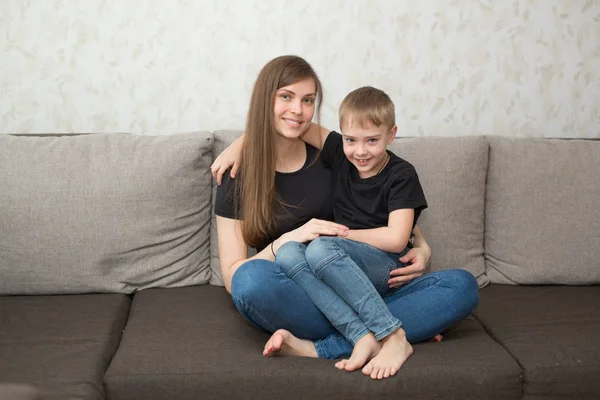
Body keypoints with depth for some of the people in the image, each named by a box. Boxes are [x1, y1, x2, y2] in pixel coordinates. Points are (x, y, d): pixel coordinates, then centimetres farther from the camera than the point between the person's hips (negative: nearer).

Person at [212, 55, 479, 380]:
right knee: (252, 279, -37)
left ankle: (319, 349, -30)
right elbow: (232, 278, -6)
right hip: (291, 298, -3)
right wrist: (289, 239, -20)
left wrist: (421, 246, 2)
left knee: (463, 286, -17)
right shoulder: (238, 176, -1)